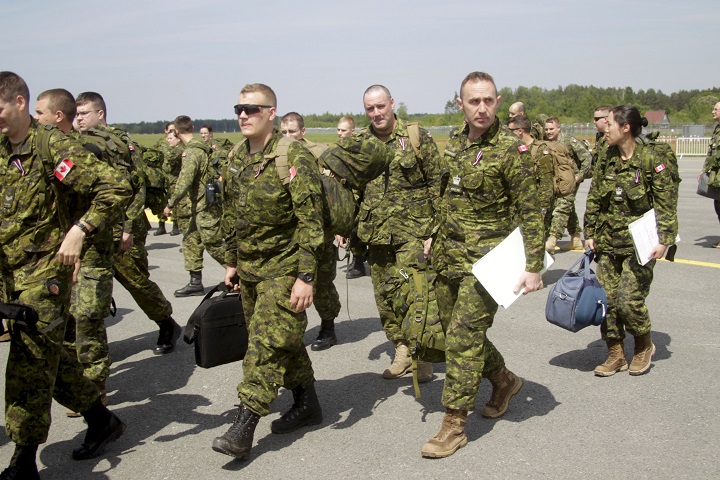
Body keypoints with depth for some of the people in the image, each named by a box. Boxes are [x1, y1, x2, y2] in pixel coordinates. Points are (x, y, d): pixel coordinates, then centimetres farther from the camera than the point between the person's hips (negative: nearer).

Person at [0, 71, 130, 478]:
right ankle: (102, 420, 31)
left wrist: (78, 230, -25)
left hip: (43, 270, -7)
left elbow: (117, 189, -19)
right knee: (50, 357, 15)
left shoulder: (53, 147, -13)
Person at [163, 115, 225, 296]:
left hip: (205, 208, -10)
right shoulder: (202, 148, 11)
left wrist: (171, 203, -16)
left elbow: (184, 181, -25)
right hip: (198, 207, 10)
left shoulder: (192, 152, -18)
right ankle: (196, 282, 16)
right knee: (191, 242, 11)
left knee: (214, 245, -3)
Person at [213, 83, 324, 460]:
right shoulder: (235, 158, 8)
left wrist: (305, 276, -22)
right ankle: (307, 405, 30)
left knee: (266, 344, -8)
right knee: (284, 340, 15)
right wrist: (231, 261, 17)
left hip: (283, 268, -7)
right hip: (249, 267, 8)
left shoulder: (294, 157, -16)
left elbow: (310, 221, -18)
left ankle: (243, 429, -3)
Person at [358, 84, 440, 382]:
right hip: (375, 232, 5)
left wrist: (438, 225, -7)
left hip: (412, 229, -5)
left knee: (409, 294, -13)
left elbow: (437, 183, -1)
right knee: (384, 295, 9)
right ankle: (402, 352, 24)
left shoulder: (417, 137, -2)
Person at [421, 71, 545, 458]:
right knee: (454, 331, 15)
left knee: (463, 337, -9)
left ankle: (454, 426, 2)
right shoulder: (455, 140, 7)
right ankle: (504, 380, 39)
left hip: (485, 259, -7)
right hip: (448, 256, 7)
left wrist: (533, 266, -17)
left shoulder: (511, 150, -13)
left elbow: (530, 212, -13)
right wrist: (435, 236, 19)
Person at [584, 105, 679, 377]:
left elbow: (667, 204, -9)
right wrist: (590, 233, 9)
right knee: (607, 298, 3)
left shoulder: (653, 158, -8)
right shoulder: (607, 161, 7)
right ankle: (616, 355, 17)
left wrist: (664, 240, -14)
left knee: (629, 298, -11)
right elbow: (593, 200, 13)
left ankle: (644, 346, 17)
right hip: (608, 242, 6)